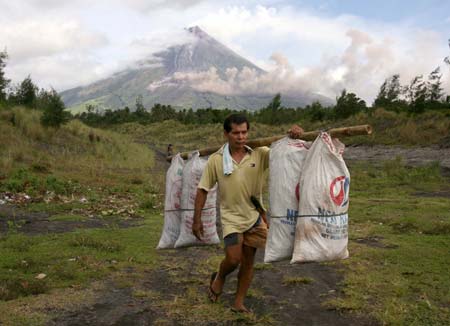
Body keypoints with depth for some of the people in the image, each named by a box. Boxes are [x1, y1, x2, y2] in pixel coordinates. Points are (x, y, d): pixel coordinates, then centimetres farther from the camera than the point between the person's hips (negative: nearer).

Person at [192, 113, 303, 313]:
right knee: (233, 259, -7)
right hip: (231, 218, -2)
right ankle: (219, 278, 28)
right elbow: (203, 190, -5)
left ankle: (239, 302, 27)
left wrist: (293, 138, -38)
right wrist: (197, 220, -6)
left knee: (248, 261, 9)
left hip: (254, 217, 2)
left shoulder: (259, 154, -8)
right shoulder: (216, 160, -10)